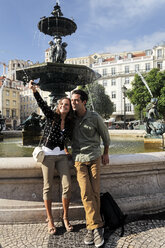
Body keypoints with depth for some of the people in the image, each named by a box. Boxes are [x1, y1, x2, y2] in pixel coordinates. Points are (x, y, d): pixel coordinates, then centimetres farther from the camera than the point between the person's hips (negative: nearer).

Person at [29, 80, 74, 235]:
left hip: (61, 155, 3)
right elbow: (42, 104, -19)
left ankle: (65, 218, 18)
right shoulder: (51, 116, -3)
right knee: (48, 187, 5)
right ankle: (50, 220, 20)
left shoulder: (69, 123, 7)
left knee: (67, 186, -2)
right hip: (48, 154, -3)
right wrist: (34, 91, -34)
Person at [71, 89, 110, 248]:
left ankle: (91, 227, 11)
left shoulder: (94, 117, -6)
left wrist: (106, 153, 11)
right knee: (86, 193, -10)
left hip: (94, 157, -1)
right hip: (79, 159, 1)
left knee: (95, 192, -2)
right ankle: (97, 227, -3)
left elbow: (105, 134, 7)